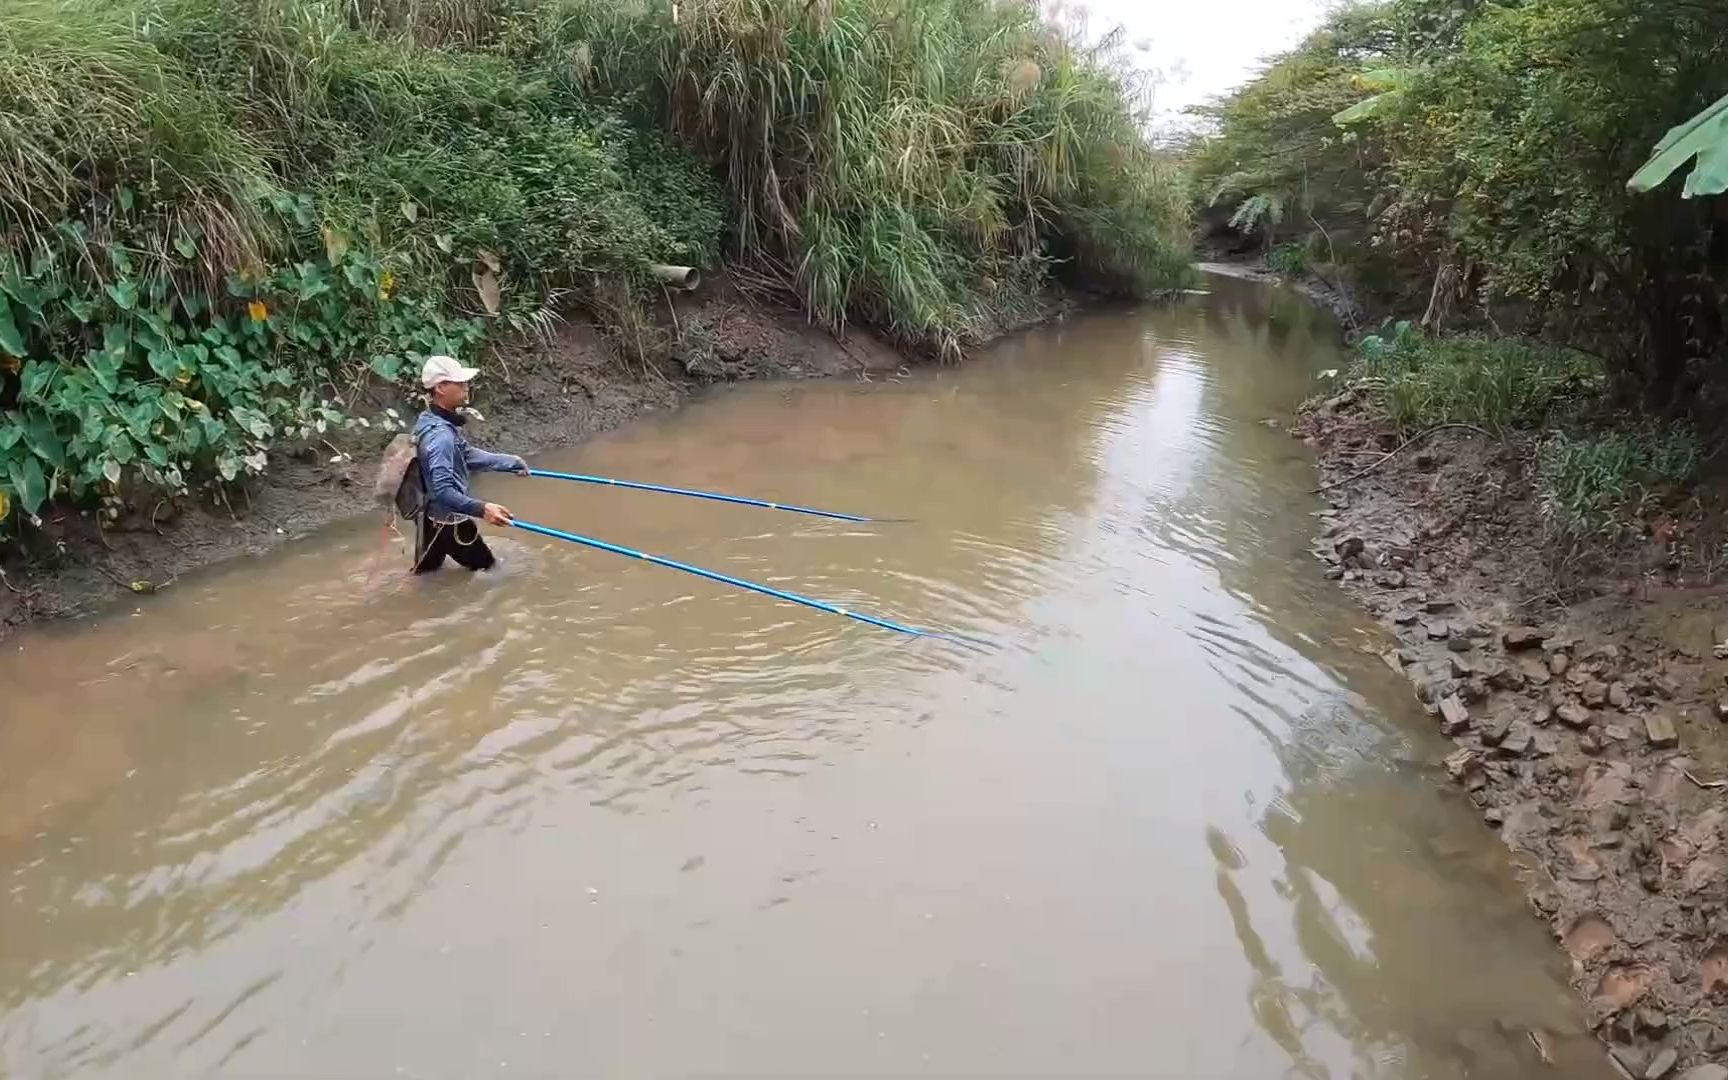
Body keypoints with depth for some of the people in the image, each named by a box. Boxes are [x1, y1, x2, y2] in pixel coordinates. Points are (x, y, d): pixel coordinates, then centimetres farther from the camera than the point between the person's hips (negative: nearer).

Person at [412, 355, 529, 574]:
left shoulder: (434, 421, 2)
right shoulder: (440, 435, -29)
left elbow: (467, 455, 13)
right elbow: (443, 491, -34)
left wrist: (511, 462, 16)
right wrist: (481, 509, -45)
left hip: (432, 517, 9)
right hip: (449, 523, -9)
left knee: (424, 574, 18)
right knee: (487, 568, 10)